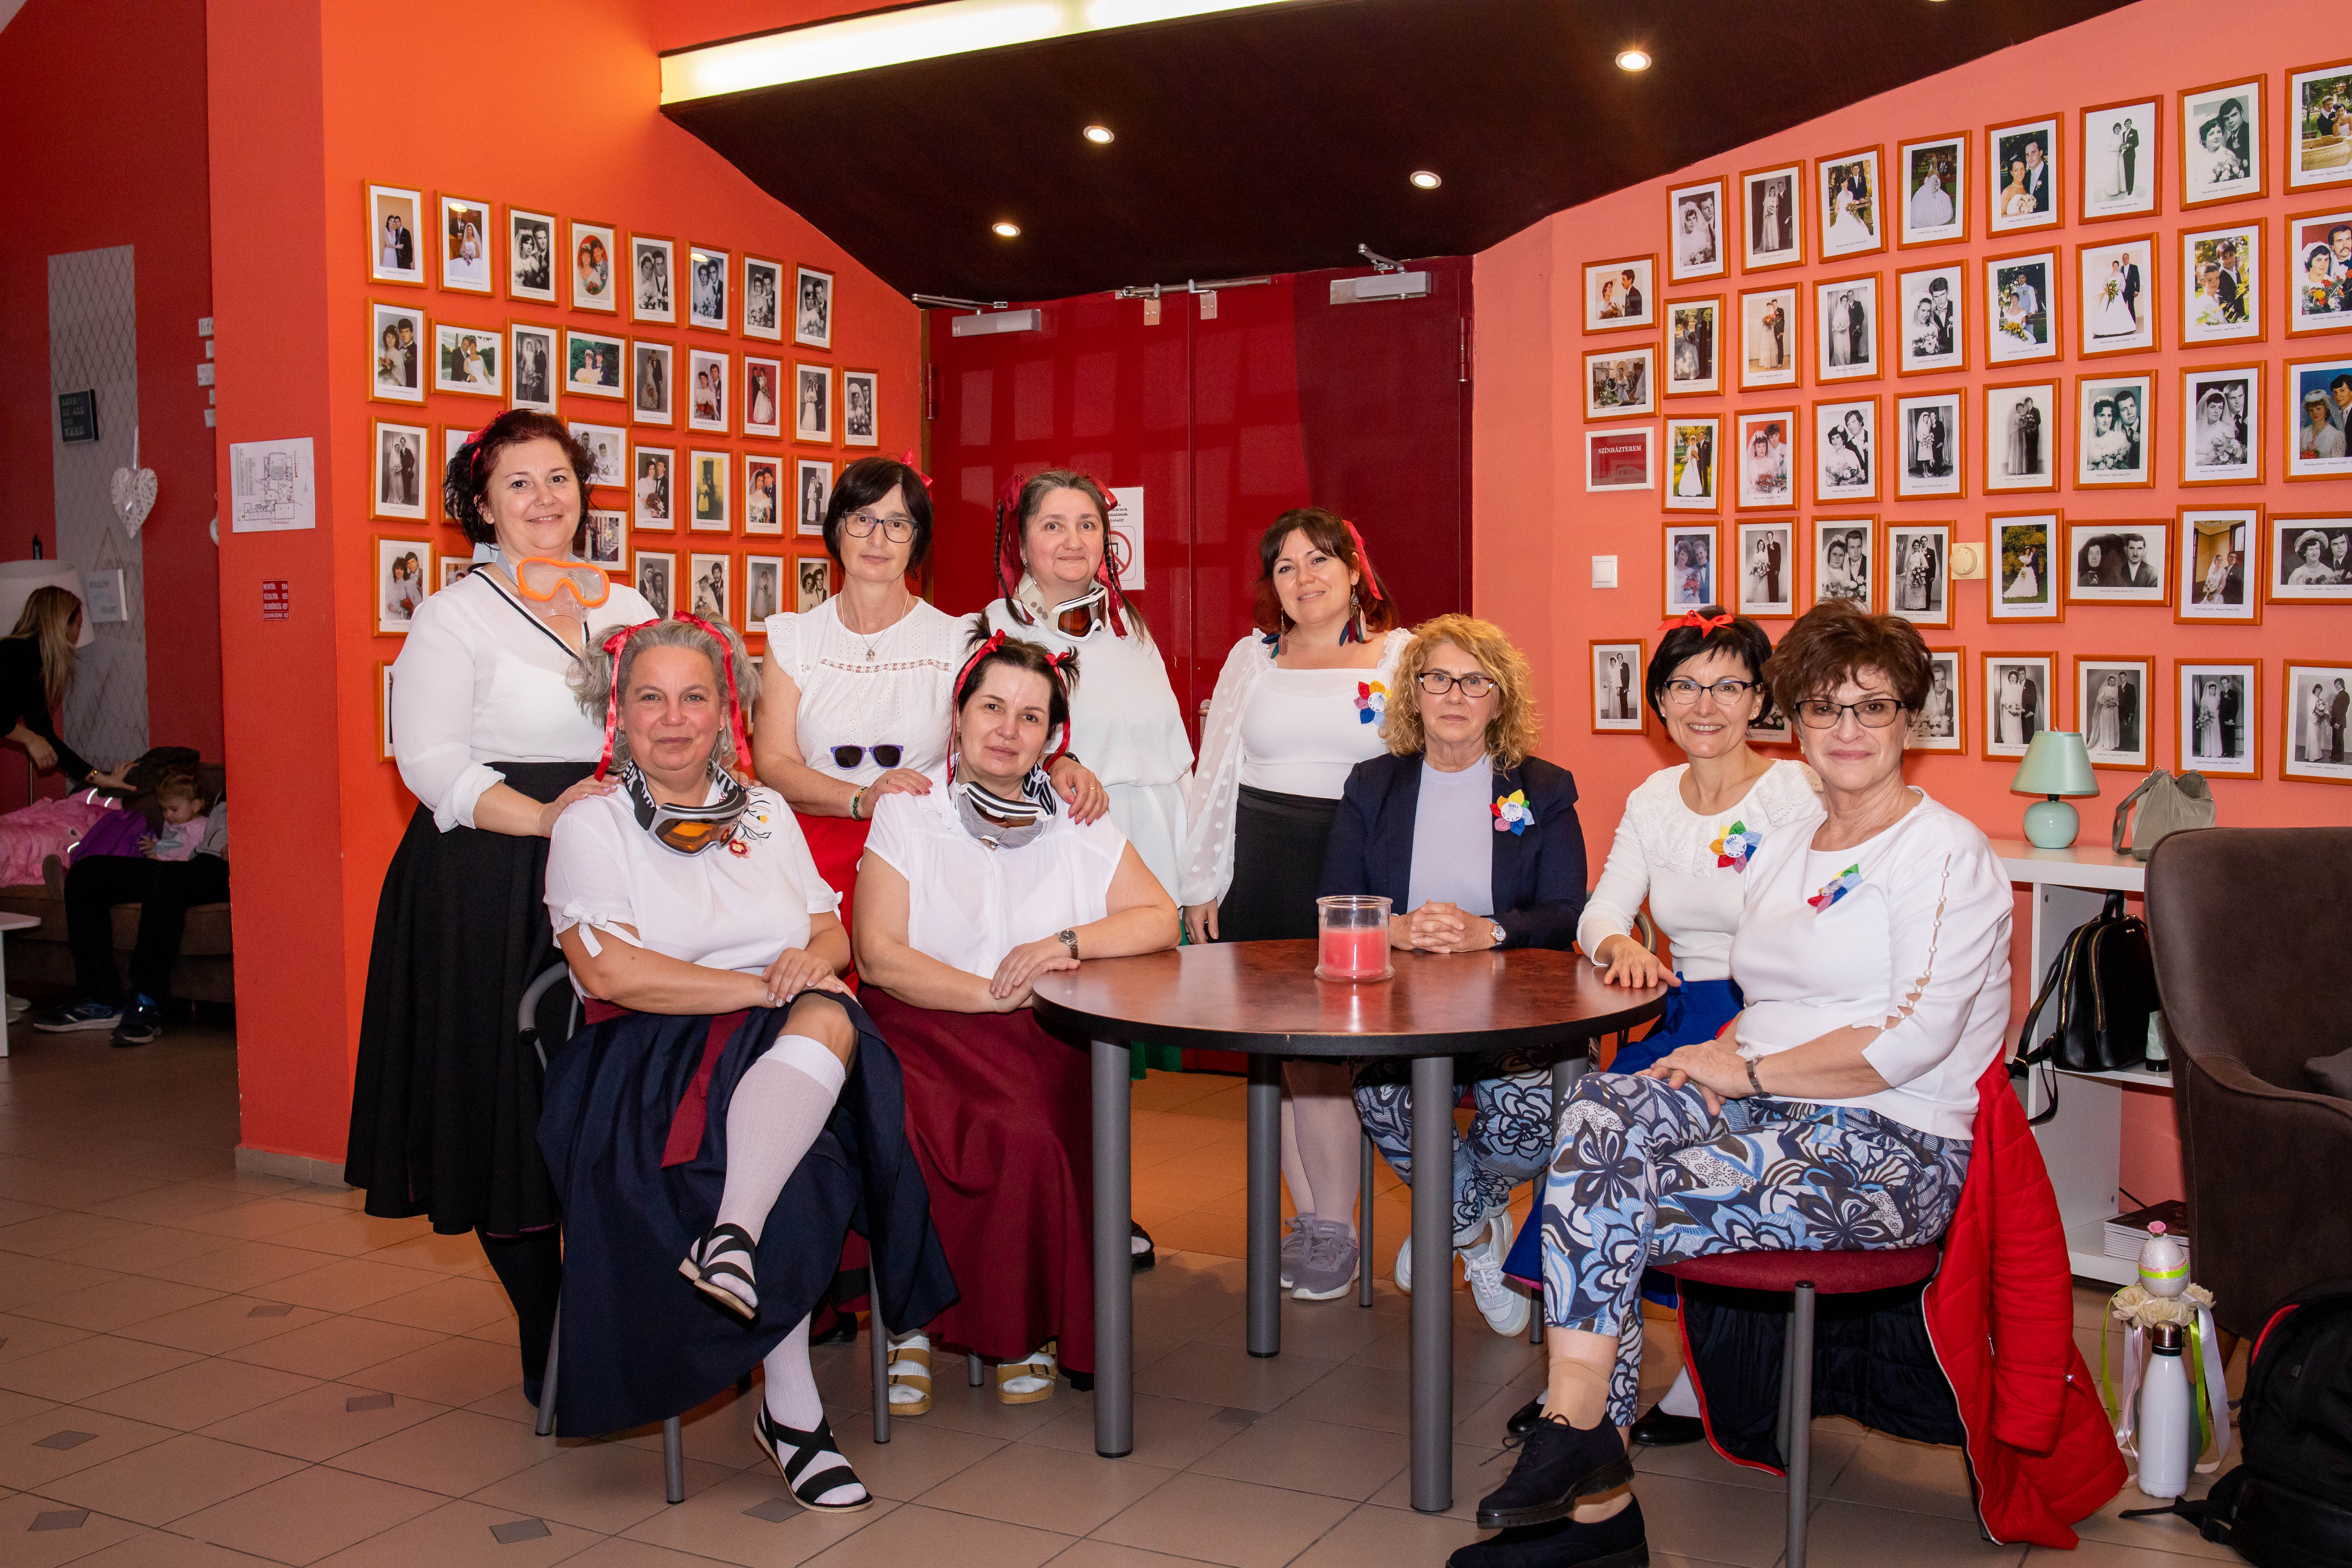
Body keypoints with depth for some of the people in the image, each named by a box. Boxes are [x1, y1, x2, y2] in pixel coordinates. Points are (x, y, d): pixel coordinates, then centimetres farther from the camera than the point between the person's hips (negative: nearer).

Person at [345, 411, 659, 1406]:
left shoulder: (628, 608, 15)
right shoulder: (455, 616, 0)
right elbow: (429, 759, -9)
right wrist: (541, 818, -20)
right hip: (490, 890, -4)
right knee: (511, 1107, 0)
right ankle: (546, 1343, 14)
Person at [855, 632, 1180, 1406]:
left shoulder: (1079, 831, 15)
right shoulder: (905, 816, 7)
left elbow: (1160, 919, 8)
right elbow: (879, 957, -3)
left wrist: (1066, 944, -8)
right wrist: (991, 993, -12)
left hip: (1040, 1047, 1)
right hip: (920, 1032, -1)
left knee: (1029, 1136, -31)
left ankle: (1027, 1331, -7)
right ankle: (912, 1321, -9)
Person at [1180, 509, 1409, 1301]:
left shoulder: (1404, 656, 6)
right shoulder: (1252, 658, 14)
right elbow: (1215, 773, 15)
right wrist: (1202, 881, 10)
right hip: (1261, 862, 3)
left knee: (1321, 1045, -8)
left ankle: (1336, 1228, 6)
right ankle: (1308, 1216, 18)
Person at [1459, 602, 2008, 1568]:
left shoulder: (1945, 852, -6)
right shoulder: (1782, 851, 19)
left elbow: (1914, 1036, -15)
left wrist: (1750, 1071, -12)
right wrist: (1721, 1059, -1)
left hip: (1896, 1151, -7)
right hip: (1779, 1118, 7)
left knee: (1614, 1200, -25)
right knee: (1600, 1106, -21)